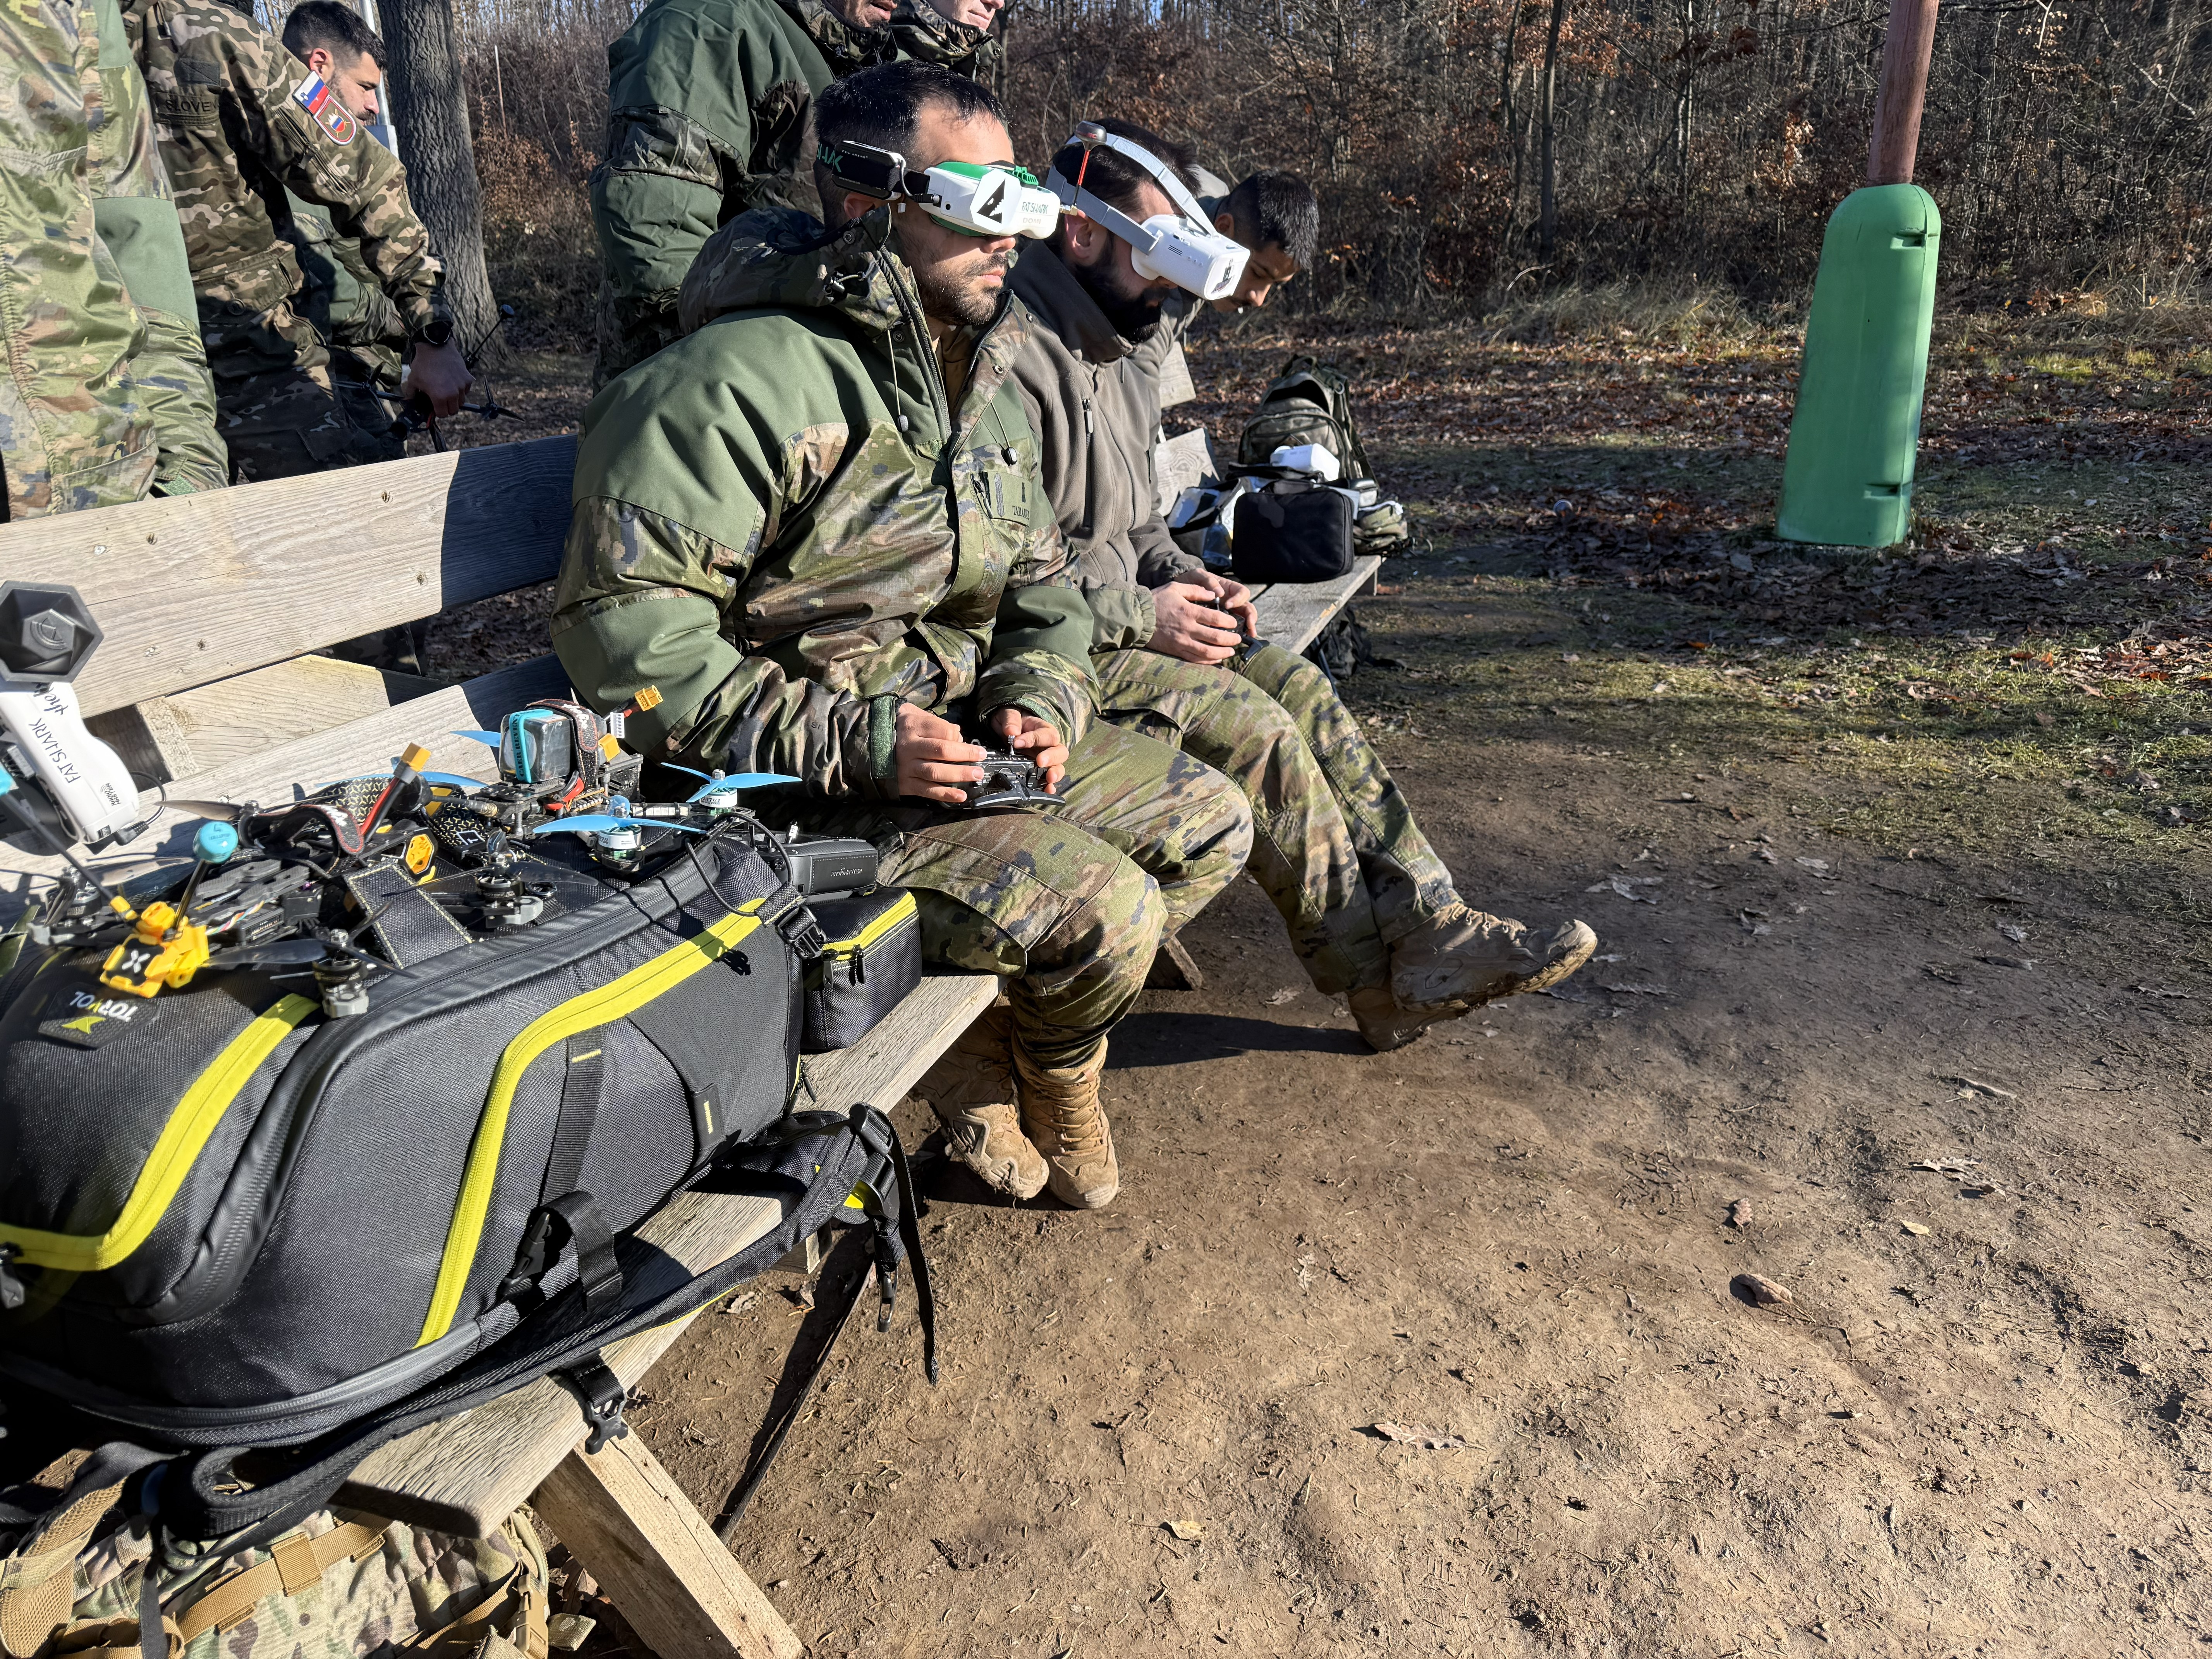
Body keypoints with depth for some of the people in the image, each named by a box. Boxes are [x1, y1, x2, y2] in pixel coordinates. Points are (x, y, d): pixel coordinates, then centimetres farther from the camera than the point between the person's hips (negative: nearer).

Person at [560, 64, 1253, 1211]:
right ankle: (1054, 1078, 13)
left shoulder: (982, 385, 13)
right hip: (798, 797, -9)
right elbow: (621, 624, -23)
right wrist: (851, 744, -26)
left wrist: (1037, 702, -4)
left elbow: (1041, 594, 19)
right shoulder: (750, 376, -18)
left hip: (959, 742, 9)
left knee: (1207, 823, 8)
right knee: (1102, 910, -24)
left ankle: (982, 1042, 10)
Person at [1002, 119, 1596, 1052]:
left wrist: (1178, 578, 5)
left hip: (1124, 619, 10)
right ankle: (1383, 978, -5)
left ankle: (1425, 924, -5)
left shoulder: (1109, 353, 16)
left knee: (1297, 686, -5)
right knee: (1250, 724, -20)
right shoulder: (1013, 355, -18)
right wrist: (1137, 615, -19)